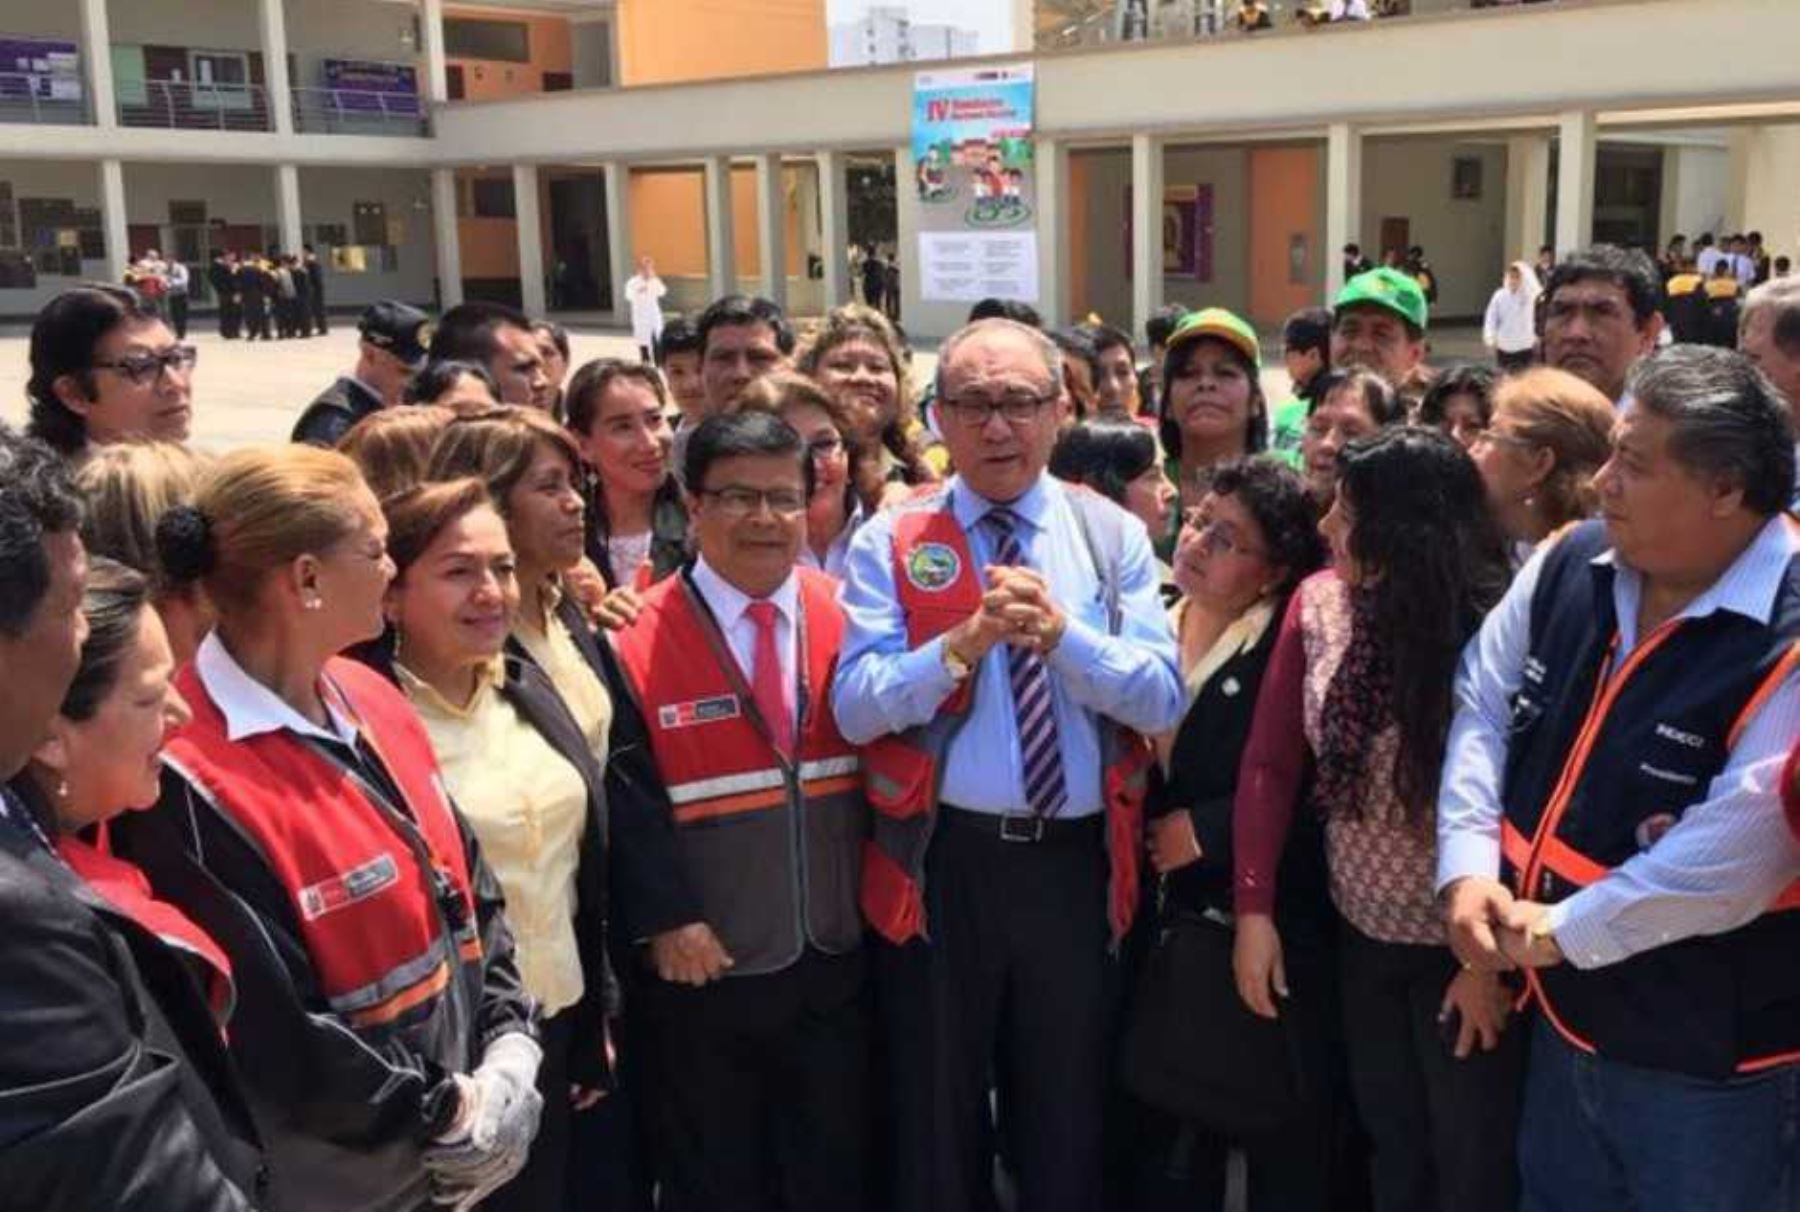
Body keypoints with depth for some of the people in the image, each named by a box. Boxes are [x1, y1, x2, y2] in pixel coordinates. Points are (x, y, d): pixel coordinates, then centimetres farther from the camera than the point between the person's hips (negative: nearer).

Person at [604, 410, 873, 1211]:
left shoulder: (846, 618, 1)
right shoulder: (638, 638, -11)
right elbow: (624, 798, -11)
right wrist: (662, 920, -14)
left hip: (835, 964, 3)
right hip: (701, 971, -3)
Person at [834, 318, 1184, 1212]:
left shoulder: (1113, 535, 2)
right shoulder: (889, 541, -4)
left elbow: (1163, 699, -7)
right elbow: (855, 709, -13)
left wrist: (1061, 633, -21)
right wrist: (964, 642, -25)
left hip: (1076, 863, 2)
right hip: (941, 862, -1)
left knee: (1069, 1119, 19)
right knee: (936, 1120, 16)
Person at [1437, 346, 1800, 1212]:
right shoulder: (1572, 562, -2)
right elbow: (1481, 704, 5)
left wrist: (1562, 930, -18)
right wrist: (1467, 868, -7)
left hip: (1708, 1060, -6)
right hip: (1563, 1012, 7)